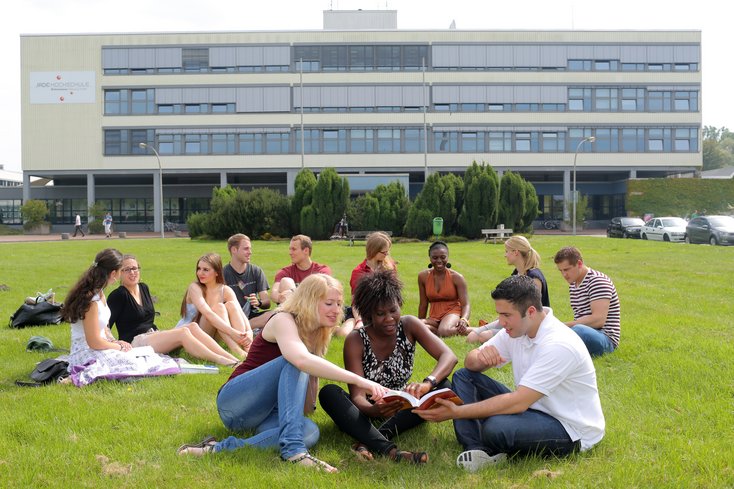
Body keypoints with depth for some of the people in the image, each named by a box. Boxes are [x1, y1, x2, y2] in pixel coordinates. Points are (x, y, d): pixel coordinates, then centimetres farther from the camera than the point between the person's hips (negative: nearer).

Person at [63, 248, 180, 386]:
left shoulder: (99, 293, 9)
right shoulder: (91, 300, -21)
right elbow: (94, 342, -19)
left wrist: (114, 341, 4)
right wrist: (119, 346, -4)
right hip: (88, 355, -10)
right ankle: (90, 374, -21)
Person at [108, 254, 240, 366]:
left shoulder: (143, 288, 17)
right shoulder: (118, 295, -6)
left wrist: (159, 334, 13)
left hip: (152, 334, 7)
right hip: (135, 342, -7)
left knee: (192, 326, -15)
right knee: (183, 332, -26)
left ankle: (233, 358, -28)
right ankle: (220, 361, -35)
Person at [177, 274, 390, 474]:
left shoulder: (316, 335, 9)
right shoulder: (283, 320, -13)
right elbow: (302, 360, -37)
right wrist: (358, 380, -42)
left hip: (265, 415, 6)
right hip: (234, 400, -6)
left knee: (310, 431, -27)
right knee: (294, 362, -30)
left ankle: (223, 448, -32)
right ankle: (293, 449, -42)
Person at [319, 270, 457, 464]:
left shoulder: (409, 326, -10)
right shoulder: (356, 340, -16)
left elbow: (449, 356, -23)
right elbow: (357, 396, -23)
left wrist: (427, 383, -44)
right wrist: (375, 410, -47)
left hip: (401, 408, 2)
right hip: (369, 408, -1)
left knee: (443, 386, -25)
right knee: (328, 392, -30)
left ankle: (369, 440, -36)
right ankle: (388, 450, -49)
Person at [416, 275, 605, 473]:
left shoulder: (559, 344, -27)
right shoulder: (517, 328, -1)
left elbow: (518, 402, -31)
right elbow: (471, 363, 4)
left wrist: (456, 412, -29)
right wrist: (481, 357, -23)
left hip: (571, 429, -9)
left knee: (496, 427, -37)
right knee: (464, 376, -2)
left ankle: (490, 451, -2)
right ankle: (479, 450, -20)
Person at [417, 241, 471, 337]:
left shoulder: (456, 277, -5)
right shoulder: (423, 276, 4)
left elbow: (465, 305, -10)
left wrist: (464, 320, -31)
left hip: (453, 313, -4)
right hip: (434, 318, 5)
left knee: (444, 332, -39)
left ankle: (469, 330, -8)